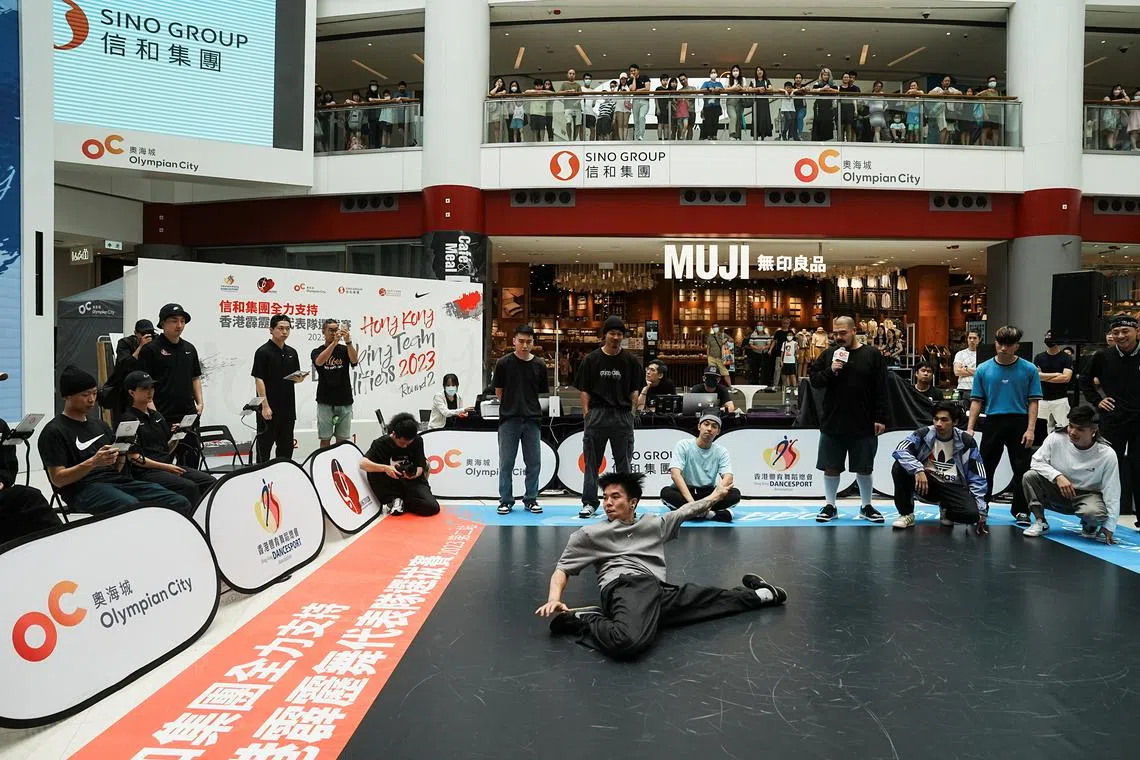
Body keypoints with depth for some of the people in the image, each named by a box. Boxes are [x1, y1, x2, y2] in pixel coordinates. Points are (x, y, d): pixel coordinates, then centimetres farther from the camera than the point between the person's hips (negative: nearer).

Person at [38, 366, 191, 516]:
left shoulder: (100, 425, 24)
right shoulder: (54, 431, 4)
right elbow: (57, 479, -5)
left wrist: (121, 455, 1)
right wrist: (92, 462, -18)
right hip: (84, 488, -6)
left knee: (180, 504, -17)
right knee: (132, 506, -40)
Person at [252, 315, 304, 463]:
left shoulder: (292, 352, 12)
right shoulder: (263, 352, -7)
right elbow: (258, 379, -11)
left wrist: (299, 378, -6)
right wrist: (265, 406, -17)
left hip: (288, 408, 6)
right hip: (269, 408, -6)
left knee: (286, 446, 13)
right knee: (265, 445, 0)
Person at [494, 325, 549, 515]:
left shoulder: (539, 365, 3)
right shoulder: (503, 363, -2)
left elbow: (542, 393, 11)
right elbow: (499, 392, 5)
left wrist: (527, 405, 6)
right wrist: (512, 405, 5)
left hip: (532, 420, 2)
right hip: (509, 419, -2)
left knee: (534, 463, 6)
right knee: (506, 463, 4)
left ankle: (531, 499, 18)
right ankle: (506, 500, 14)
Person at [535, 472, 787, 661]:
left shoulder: (654, 524, 28)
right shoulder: (589, 534, 15)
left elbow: (685, 511, 43)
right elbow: (562, 570, 13)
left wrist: (715, 496, 54)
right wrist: (554, 599, -8)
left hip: (659, 590, 5)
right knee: (627, 640, -40)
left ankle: (758, 595, 40)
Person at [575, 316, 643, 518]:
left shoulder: (630, 361, 6)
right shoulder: (592, 359, 4)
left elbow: (635, 390, 9)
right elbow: (584, 390, 5)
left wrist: (631, 412, 0)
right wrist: (587, 414, -3)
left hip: (623, 415, 1)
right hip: (597, 414, 0)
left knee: (623, 462, 6)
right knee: (592, 461, 4)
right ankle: (589, 502, 12)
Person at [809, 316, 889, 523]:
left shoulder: (872, 355, -2)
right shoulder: (828, 354, 5)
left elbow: (881, 390, -3)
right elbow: (814, 380, 4)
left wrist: (880, 418, -7)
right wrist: (830, 371, -14)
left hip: (863, 425, -2)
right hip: (832, 423, 2)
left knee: (864, 468, 9)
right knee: (830, 467, 8)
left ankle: (867, 507, 24)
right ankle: (830, 506, 20)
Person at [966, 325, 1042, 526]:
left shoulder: (1029, 369, -1)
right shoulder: (983, 370, 3)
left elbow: (1033, 402, -2)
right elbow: (977, 401, 4)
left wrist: (1030, 429, -10)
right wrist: (970, 428, -2)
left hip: (1019, 423, -1)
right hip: (993, 422, 2)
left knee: (1022, 470, 2)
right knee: (986, 467, 9)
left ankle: (1021, 511, 13)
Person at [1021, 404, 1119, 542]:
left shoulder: (1107, 454, -17)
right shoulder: (1056, 438, -16)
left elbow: (1112, 492, -13)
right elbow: (1036, 461, -8)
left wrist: (1109, 527, -15)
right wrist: (1057, 476, -27)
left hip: (1087, 495, -2)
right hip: (1057, 492, 2)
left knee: (1095, 512, -36)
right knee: (1030, 476, -25)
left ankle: (1089, 526, 5)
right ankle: (1041, 522, -7)